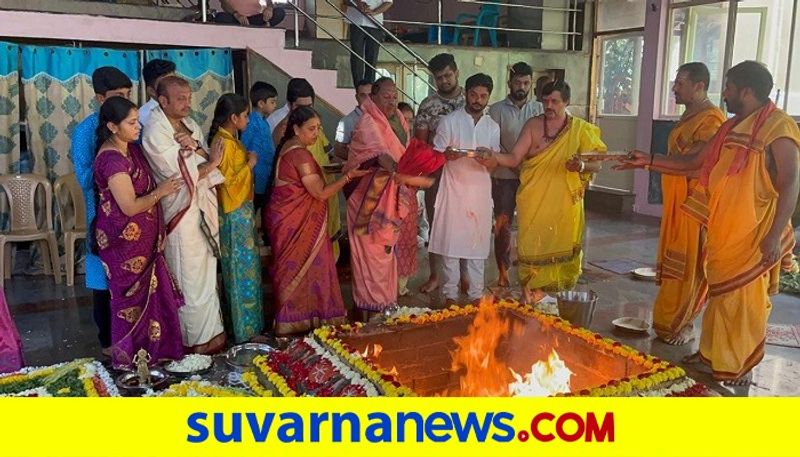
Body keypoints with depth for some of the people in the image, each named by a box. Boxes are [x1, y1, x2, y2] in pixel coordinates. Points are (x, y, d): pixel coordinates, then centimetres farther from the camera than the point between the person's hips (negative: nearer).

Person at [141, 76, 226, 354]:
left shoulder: (190, 125, 11)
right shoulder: (155, 131, -13)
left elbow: (209, 159, 4)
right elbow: (183, 175, -18)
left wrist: (195, 146, -15)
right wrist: (211, 163, -4)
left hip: (204, 207, 8)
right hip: (182, 212, -8)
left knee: (206, 273, 15)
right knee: (190, 279, 2)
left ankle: (210, 332, 28)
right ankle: (197, 340, 15)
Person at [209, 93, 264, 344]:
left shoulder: (229, 139, 11)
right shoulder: (224, 143, -19)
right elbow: (228, 180, -22)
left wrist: (247, 160, 10)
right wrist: (250, 164, -14)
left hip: (241, 210, 10)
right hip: (234, 213, -10)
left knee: (243, 266, 17)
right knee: (242, 269, -1)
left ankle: (242, 322, 30)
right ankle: (244, 330, 10)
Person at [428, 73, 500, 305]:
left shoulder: (493, 127, 9)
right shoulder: (449, 121, -1)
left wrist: (488, 157, -14)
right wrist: (448, 154, -23)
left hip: (480, 190, 3)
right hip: (454, 188, -3)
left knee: (477, 242, 5)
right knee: (451, 241, -2)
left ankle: (476, 293, 13)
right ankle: (450, 293, 7)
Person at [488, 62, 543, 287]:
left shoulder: (538, 109, 9)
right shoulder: (497, 109, 3)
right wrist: (514, 164, -14)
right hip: (504, 176, -1)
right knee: (503, 225, 3)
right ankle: (503, 271, 12)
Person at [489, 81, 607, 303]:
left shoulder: (581, 129, 0)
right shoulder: (533, 125, 1)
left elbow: (597, 164, 0)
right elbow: (514, 158, -4)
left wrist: (582, 166, -23)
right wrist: (494, 157, -23)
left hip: (565, 205, 0)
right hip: (533, 203, 0)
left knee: (561, 250, 6)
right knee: (532, 249, 1)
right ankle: (530, 298, 13)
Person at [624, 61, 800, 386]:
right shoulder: (731, 128, 13)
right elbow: (693, 163, 19)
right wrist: (649, 160, 14)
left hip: (753, 236, -7)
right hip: (721, 231, 7)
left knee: (744, 298, 1)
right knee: (719, 292, 15)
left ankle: (741, 366, 16)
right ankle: (711, 352, 28)